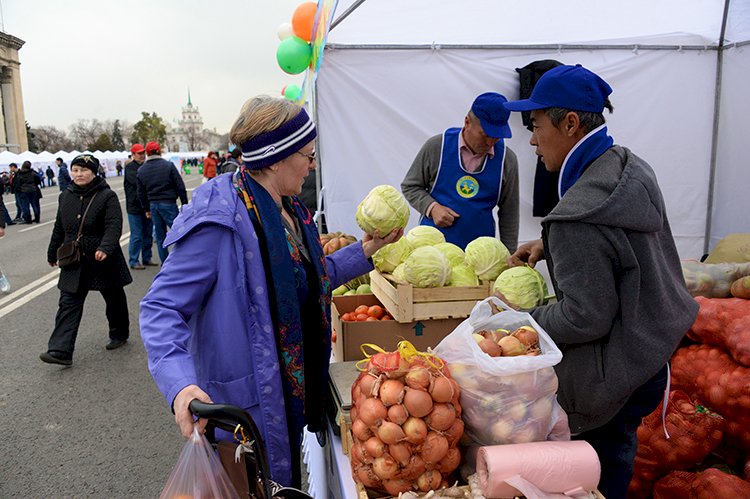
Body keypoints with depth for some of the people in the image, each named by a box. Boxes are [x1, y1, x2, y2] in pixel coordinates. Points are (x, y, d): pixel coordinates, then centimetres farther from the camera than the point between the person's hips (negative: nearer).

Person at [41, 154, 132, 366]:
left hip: (104, 261, -4)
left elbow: (114, 226, -21)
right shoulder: (66, 196, 7)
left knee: (114, 299, 12)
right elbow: (59, 227, 17)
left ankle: (119, 334, 33)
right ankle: (60, 350, -6)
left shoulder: (107, 196, -10)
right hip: (74, 262, 4)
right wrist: (53, 253, 23)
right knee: (69, 304, -3)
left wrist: (105, 248, -36)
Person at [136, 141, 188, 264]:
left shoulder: (141, 170, 8)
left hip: (153, 205, 5)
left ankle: (165, 262, 17)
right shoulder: (168, 165, -6)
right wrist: (184, 203, -2)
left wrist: (146, 209, 19)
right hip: (168, 203, -5)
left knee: (160, 236, 11)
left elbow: (141, 193, 11)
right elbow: (180, 186, -8)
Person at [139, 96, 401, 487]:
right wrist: (180, 384, -39)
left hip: (294, 392, 8)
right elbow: (161, 308, -24)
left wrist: (367, 249, 8)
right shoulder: (221, 220, -24)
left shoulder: (289, 209, 4)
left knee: (289, 484, 25)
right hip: (248, 405, -8)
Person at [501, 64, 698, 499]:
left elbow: (586, 319, -26)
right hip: (654, 346, 9)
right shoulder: (633, 168, -3)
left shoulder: (577, 218, -32)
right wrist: (548, 246, 7)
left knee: (606, 458, 12)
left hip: (616, 373, -9)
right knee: (618, 449, 28)